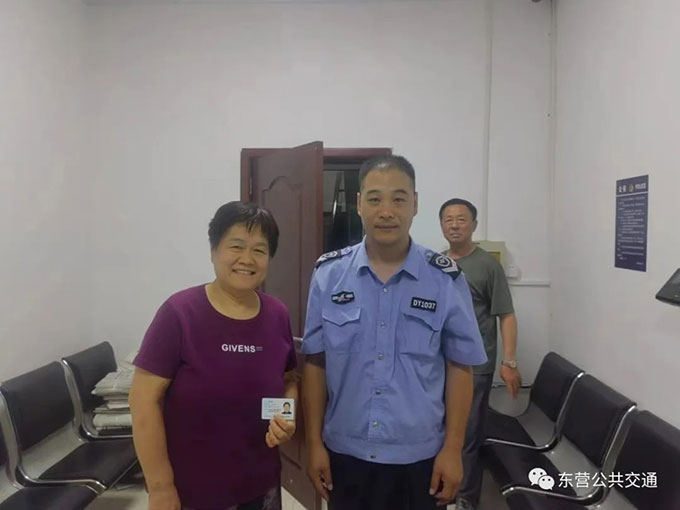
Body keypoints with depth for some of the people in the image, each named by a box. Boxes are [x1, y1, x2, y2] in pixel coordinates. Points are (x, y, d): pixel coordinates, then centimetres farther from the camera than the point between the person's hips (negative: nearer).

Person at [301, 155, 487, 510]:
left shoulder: (446, 280, -8)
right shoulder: (328, 274, -6)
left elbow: (459, 368, -2)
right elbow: (315, 362, -1)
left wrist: (452, 450, -3)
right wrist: (314, 443, 1)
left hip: (419, 457, -1)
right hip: (345, 453, 1)